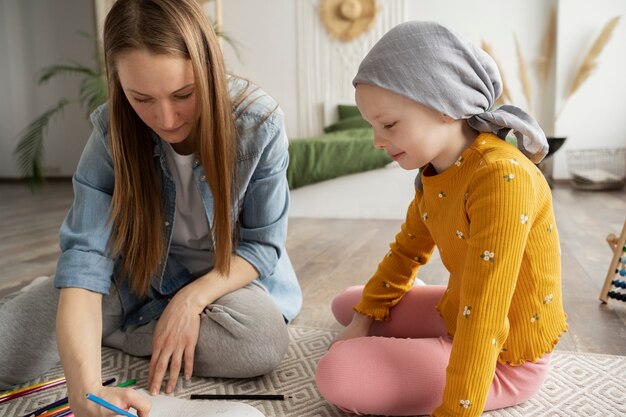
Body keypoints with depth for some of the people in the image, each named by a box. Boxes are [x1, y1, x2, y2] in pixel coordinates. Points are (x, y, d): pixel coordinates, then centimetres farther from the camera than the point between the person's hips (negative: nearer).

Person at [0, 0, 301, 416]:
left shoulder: (259, 122, -23)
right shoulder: (113, 132, -19)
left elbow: (263, 244, -13)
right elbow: (85, 255, -26)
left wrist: (192, 299, -29)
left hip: (225, 275, 0)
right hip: (137, 272, 0)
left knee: (264, 342, -33)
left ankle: (109, 332, -8)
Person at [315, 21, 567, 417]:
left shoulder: (501, 177, -32)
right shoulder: (434, 169, -3)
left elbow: (483, 315, -32)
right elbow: (407, 249, 10)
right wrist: (363, 319, 5)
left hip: (503, 358, -8)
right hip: (456, 314, 9)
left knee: (337, 375, -18)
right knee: (346, 304, 17)